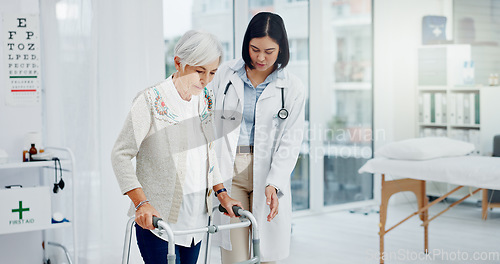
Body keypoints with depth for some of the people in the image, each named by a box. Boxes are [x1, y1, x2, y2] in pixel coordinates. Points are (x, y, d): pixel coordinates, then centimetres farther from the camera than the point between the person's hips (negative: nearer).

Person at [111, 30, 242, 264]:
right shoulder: (150, 102, -13)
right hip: (156, 217, -6)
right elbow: (121, 154, -13)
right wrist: (141, 203, -23)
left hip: (197, 216, 6)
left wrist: (220, 192, 13)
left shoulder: (205, 99, 6)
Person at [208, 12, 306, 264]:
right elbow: (211, 123, 9)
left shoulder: (292, 88, 0)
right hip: (228, 170, 1)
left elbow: (289, 142, -3)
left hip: (268, 174, 0)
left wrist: (273, 184, -15)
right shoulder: (226, 73, 4)